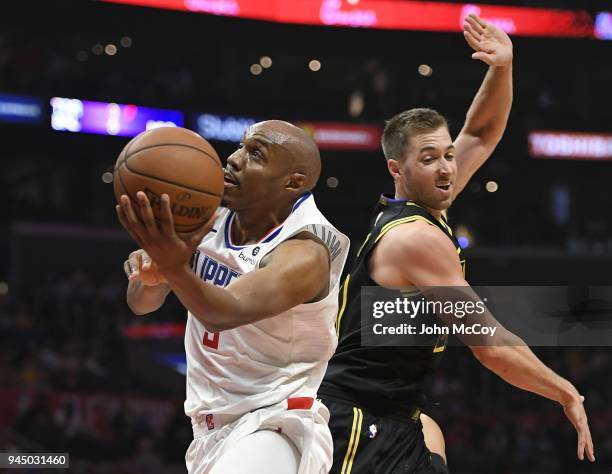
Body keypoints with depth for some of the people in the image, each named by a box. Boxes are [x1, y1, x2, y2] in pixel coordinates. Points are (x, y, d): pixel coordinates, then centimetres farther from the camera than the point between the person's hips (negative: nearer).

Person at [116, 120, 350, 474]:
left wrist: (176, 269, -54)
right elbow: (142, 304, 2)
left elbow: (229, 311, -34)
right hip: (211, 428, 8)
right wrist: (149, 276, -22)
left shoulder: (307, 253, -19)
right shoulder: (209, 218, 1)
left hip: (273, 427, -7)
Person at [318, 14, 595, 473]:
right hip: (356, 423, -10)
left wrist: (502, 68, 4)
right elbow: (491, 346, -19)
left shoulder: (424, 208, 8)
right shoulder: (419, 238, -18)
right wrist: (567, 394, -9)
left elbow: (481, 133, 22)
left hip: (396, 426, 10)